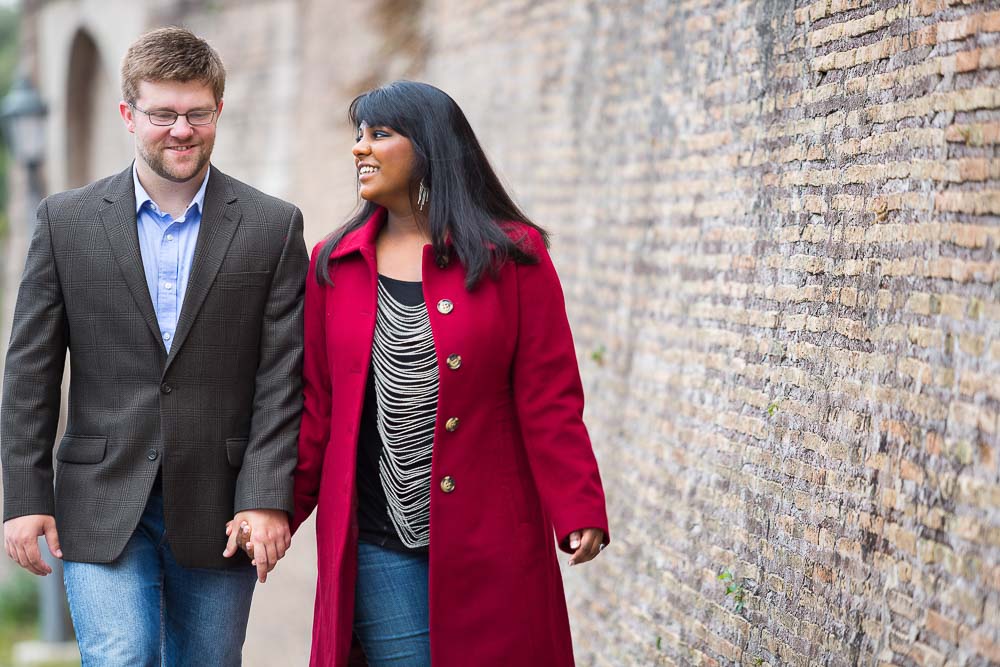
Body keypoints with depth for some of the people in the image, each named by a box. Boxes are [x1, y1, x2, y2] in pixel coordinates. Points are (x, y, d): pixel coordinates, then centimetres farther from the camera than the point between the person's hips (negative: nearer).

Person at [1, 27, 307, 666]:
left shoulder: (272, 226, 1)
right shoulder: (66, 219, 3)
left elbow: (282, 378, -2)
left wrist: (267, 498, -10)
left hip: (219, 515, 1)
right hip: (102, 509, 0)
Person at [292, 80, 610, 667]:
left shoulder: (513, 256, -1)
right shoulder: (334, 265, 8)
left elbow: (549, 400, -4)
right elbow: (314, 405, 9)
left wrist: (578, 512, -13)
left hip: (489, 543, -2)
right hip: (378, 546, 2)